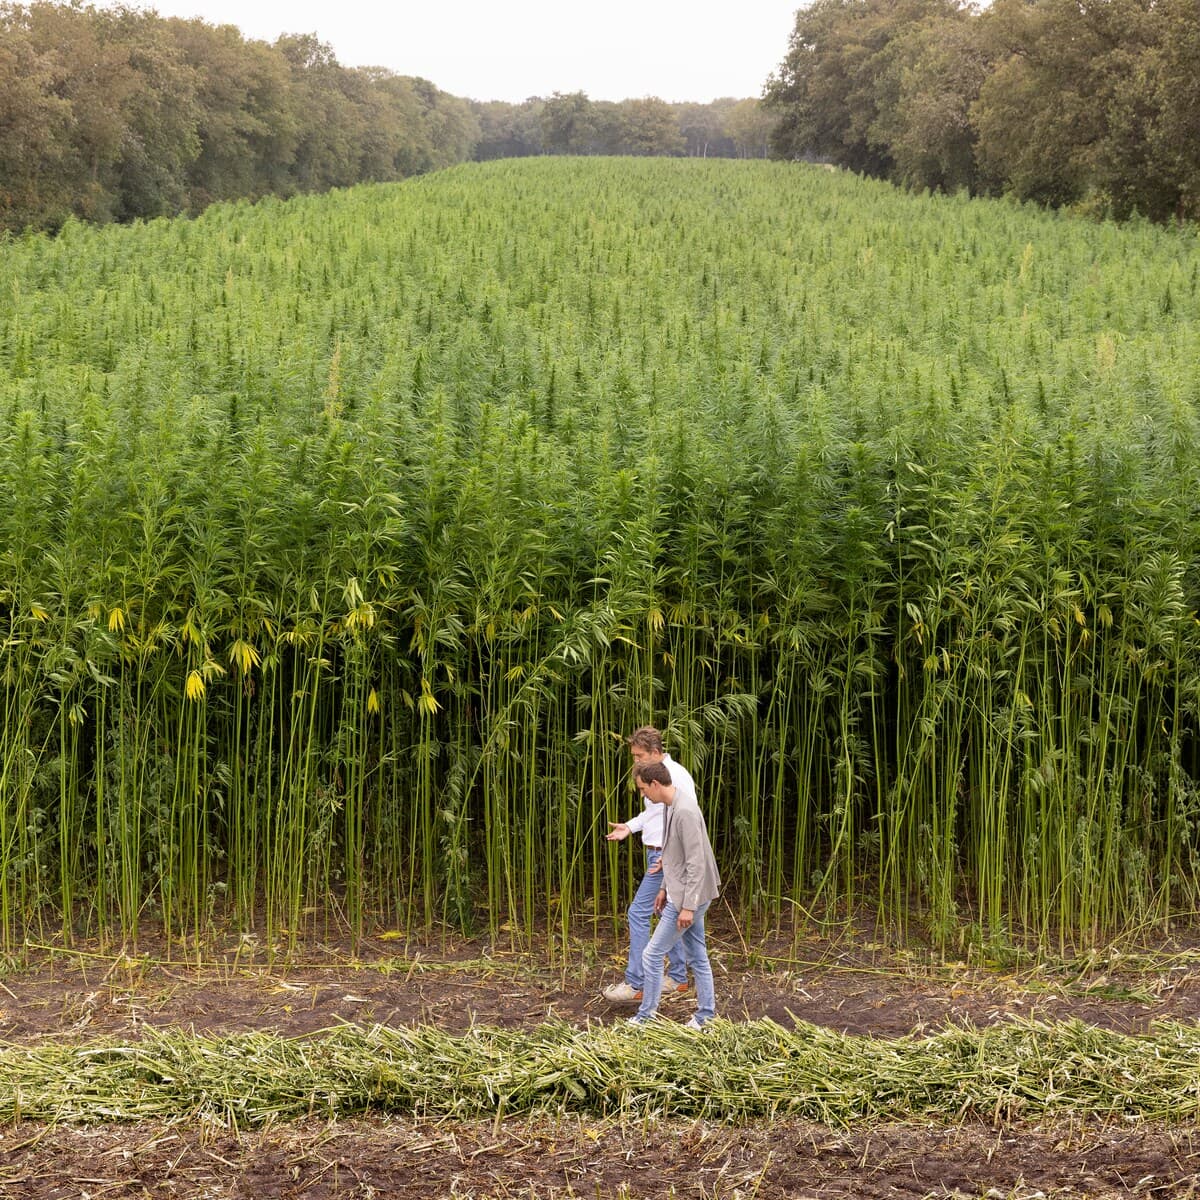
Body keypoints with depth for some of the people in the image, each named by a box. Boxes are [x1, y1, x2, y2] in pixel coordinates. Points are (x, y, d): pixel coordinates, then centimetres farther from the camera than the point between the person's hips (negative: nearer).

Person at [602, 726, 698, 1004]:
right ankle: (678, 978, 27)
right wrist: (629, 827, 9)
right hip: (656, 855, 10)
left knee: (638, 913, -11)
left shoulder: (677, 776, -19)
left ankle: (635, 985, -9)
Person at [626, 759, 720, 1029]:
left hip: (689, 897, -10)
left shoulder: (685, 812, -23)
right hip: (681, 894, 10)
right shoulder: (670, 807, 8)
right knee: (696, 956, 14)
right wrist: (664, 888, 22)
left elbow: (696, 863, -24)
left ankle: (646, 1015, 7)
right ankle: (705, 1015, 21)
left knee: (651, 955, -3)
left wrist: (688, 906, -23)